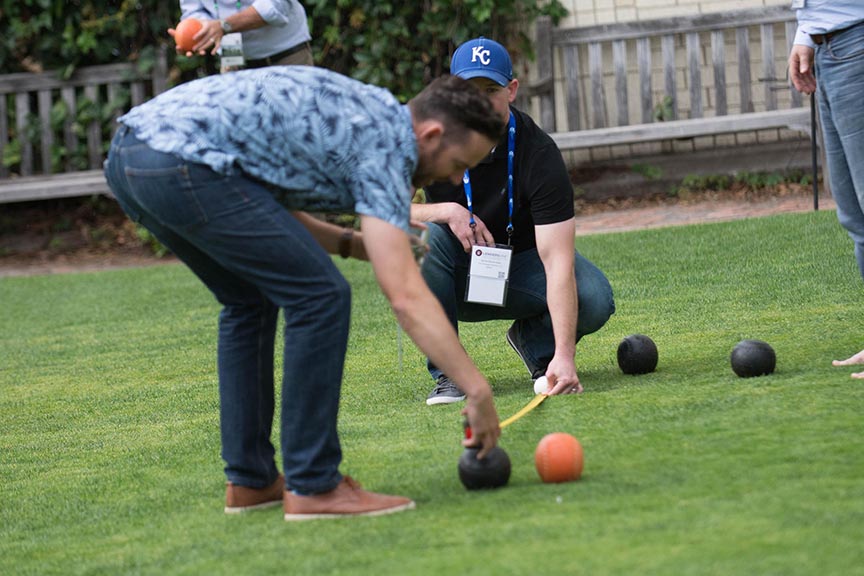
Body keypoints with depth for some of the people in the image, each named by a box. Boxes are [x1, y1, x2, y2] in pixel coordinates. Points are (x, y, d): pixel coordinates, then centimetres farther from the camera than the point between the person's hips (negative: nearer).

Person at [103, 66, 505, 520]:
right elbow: (406, 296, -10)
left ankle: (249, 480, 25)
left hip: (128, 156, 10)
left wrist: (352, 244, 22)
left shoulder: (357, 115, 25)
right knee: (319, 297, -4)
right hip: (183, 161, -10)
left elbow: (266, 209, 31)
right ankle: (313, 486, 0)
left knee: (250, 299, 24)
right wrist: (478, 391, -9)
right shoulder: (383, 146, -2)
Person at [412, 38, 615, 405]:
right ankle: (447, 373, -19)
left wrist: (564, 355, -43)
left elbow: (557, 259, -33)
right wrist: (447, 211, -36)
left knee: (594, 301, -29)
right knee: (423, 236, -34)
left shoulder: (539, 153, -25)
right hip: (457, 272, 1)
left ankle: (535, 340, 8)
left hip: (520, 263, -1)